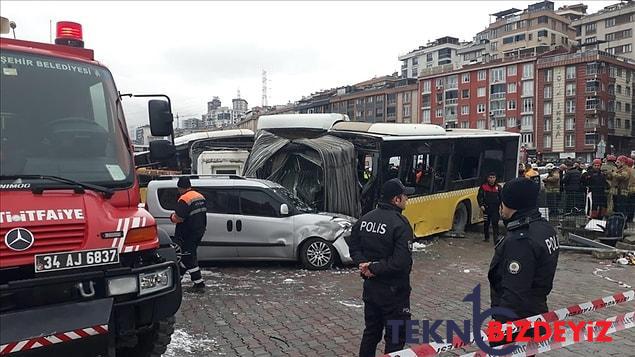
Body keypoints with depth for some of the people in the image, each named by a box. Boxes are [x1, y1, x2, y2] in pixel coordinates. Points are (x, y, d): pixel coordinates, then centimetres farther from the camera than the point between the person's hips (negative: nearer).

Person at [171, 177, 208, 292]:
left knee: (189, 258, 0)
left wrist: (172, 217, -2)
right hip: (199, 231, 9)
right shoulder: (200, 197, 8)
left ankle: (199, 284, 1)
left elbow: (179, 218, -23)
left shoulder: (184, 199, -19)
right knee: (186, 255, 21)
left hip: (187, 234, -9)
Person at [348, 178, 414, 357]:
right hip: (393, 291, -7)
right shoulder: (400, 223, -19)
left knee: (371, 332, 21)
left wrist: (365, 263, -6)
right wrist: (374, 268, -17)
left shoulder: (365, 218, 3)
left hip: (370, 287, 7)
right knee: (395, 338, 7)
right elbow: (402, 261, -26)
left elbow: (353, 247, 8)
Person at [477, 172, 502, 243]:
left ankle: (496, 239, -8)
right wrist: (481, 205, -11)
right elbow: (479, 197, 0)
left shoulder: (498, 187, 7)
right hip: (486, 209, 0)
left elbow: (501, 198, 10)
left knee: (495, 224, -8)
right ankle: (486, 237, 26)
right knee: (486, 223, 11)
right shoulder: (483, 187, 0)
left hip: (495, 209, 0)